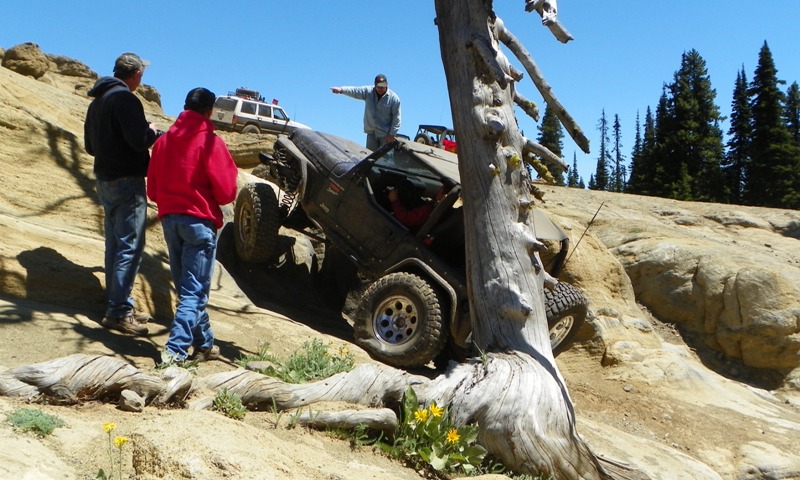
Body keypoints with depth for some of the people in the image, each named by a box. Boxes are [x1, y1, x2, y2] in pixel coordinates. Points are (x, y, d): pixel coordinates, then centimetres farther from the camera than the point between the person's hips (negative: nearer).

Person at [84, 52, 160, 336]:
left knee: (115, 245, 13)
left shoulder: (97, 101, 17)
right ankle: (118, 312, -7)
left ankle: (118, 305, 20)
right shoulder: (125, 99, -13)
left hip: (105, 180, 10)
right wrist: (152, 132, -4)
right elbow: (139, 140, -23)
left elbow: (90, 146, 23)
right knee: (130, 247, -7)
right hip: (127, 181, -10)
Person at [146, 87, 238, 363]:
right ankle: (175, 350, -9)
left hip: (169, 219, 6)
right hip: (199, 221, -6)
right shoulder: (210, 142, -9)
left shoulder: (163, 141, 9)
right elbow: (226, 192, -11)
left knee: (186, 286, 15)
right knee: (195, 291, -2)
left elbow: (152, 190, 12)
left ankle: (204, 345, 24)